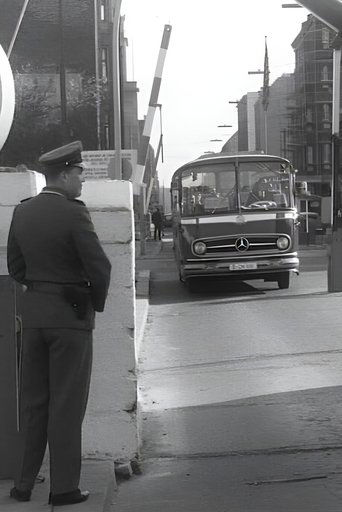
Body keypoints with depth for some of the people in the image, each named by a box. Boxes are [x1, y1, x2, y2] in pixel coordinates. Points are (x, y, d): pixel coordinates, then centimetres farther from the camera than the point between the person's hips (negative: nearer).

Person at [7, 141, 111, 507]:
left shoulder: (22, 212, 4)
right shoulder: (73, 213, -16)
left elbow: (15, 265, 11)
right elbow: (99, 266, -16)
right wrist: (97, 302, 1)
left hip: (33, 312, 6)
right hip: (71, 315, -6)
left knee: (33, 401, 14)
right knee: (66, 403, 3)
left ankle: (24, 483, 20)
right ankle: (64, 487, 8)